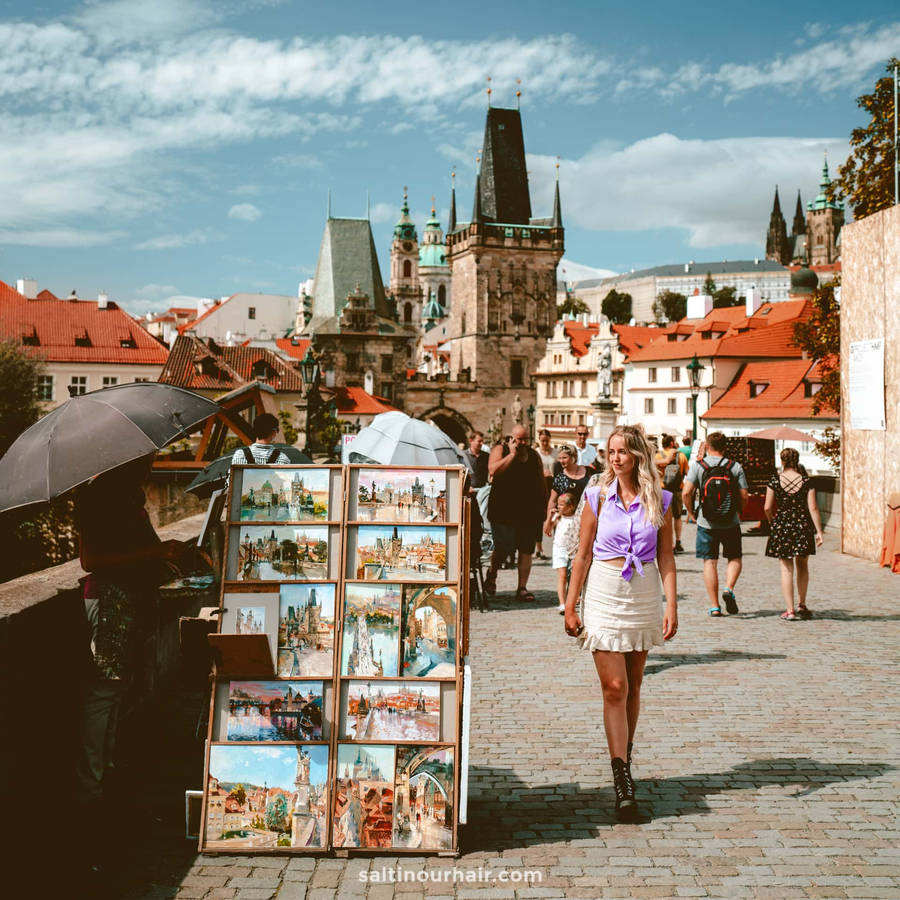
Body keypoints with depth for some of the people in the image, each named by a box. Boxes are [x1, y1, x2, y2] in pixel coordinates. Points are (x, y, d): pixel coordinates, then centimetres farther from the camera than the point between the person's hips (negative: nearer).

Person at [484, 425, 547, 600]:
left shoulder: (534, 455, 14)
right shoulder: (500, 450, 1)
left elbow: (541, 481, 20)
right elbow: (493, 470, -17)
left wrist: (543, 505, 14)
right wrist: (512, 454, -14)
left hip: (529, 512, 4)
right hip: (503, 510, -4)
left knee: (526, 551, 2)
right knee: (504, 547, -8)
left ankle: (522, 588, 9)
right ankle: (491, 573, 22)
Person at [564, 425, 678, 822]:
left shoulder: (660, 501, 2)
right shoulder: (598, 497, -2)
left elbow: (665, 557, 4)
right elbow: (582, 555, 1)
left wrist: (671, 605, -5)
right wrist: (570, 606, 1)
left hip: (644, 595, 2)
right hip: (604, 593, -2)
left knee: (633, 687, 11)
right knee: (614, 688, -7)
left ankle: (624, 762, 27)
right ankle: (622, 783, -6)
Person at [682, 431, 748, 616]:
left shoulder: (697, 465, -5)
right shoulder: (735, 467, -2)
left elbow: (686, 493, -13)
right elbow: (744, 497, -4)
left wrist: (692, 511, 3)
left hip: (706, 523, 0)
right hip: (731, 523, 0)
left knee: (709, 562, 6)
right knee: (735, 558, 17)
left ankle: (714, 606, 7)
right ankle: (729, 589, -8)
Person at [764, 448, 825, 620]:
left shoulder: (775, 480, -5)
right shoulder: (806, 481, -3)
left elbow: (767, 508, -4)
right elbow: (813, 508, -7)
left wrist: (772, 523, 14)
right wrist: (819, 531, -4)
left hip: (782, 525, -1)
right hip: (803, 525, 1)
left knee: (786, 568, 4)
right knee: (802, 566, 20)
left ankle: (789, 610, 1)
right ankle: (802, 605, 22)